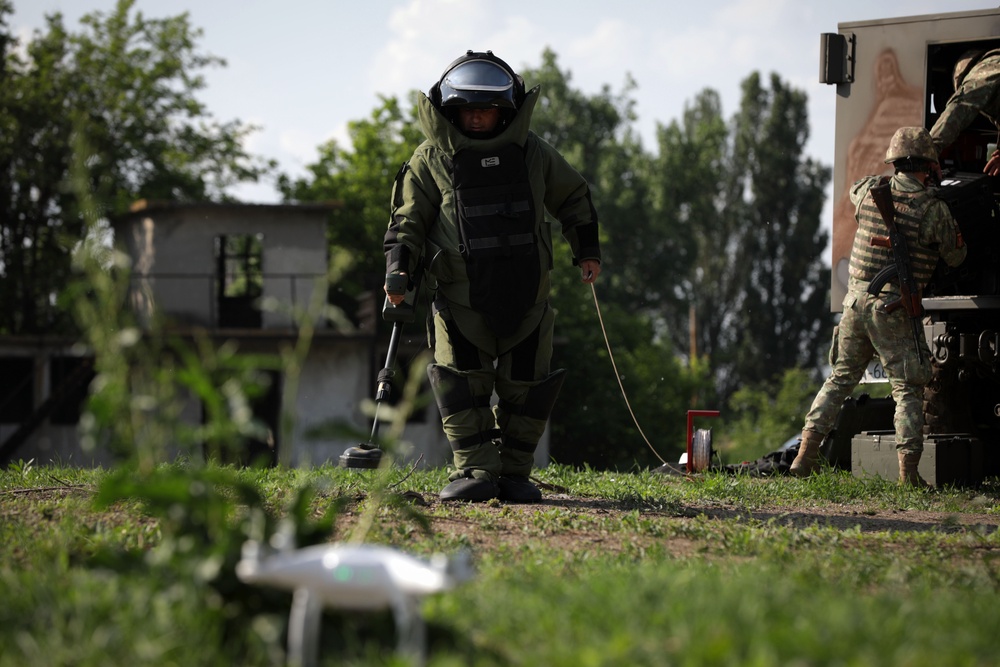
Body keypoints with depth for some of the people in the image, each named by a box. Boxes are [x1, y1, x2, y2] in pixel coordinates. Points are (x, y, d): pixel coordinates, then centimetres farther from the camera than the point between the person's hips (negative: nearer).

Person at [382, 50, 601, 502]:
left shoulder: (533, 153, 7)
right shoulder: (431, 159, 0)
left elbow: (573, 198, 21)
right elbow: (408, 218, 0)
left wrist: (587, 251, 16)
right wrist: (399, 269, -14)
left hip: (524, 294, 2)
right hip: (460, 296, -2)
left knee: (523, 384, 3)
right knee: (462, 382, -10)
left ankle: (514, 473, 12)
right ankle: (475, 471, -8)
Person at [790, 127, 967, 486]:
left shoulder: (869, 191, 4)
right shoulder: (933, 209, -9)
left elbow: (855, 190, 31)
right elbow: (956, 256, 5)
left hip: (856, 299, 5)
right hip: (894, 309, -5)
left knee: (840, 378, 17)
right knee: (908, 389, 1)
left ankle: (806, 452, 11)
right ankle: (908, 470, -7)